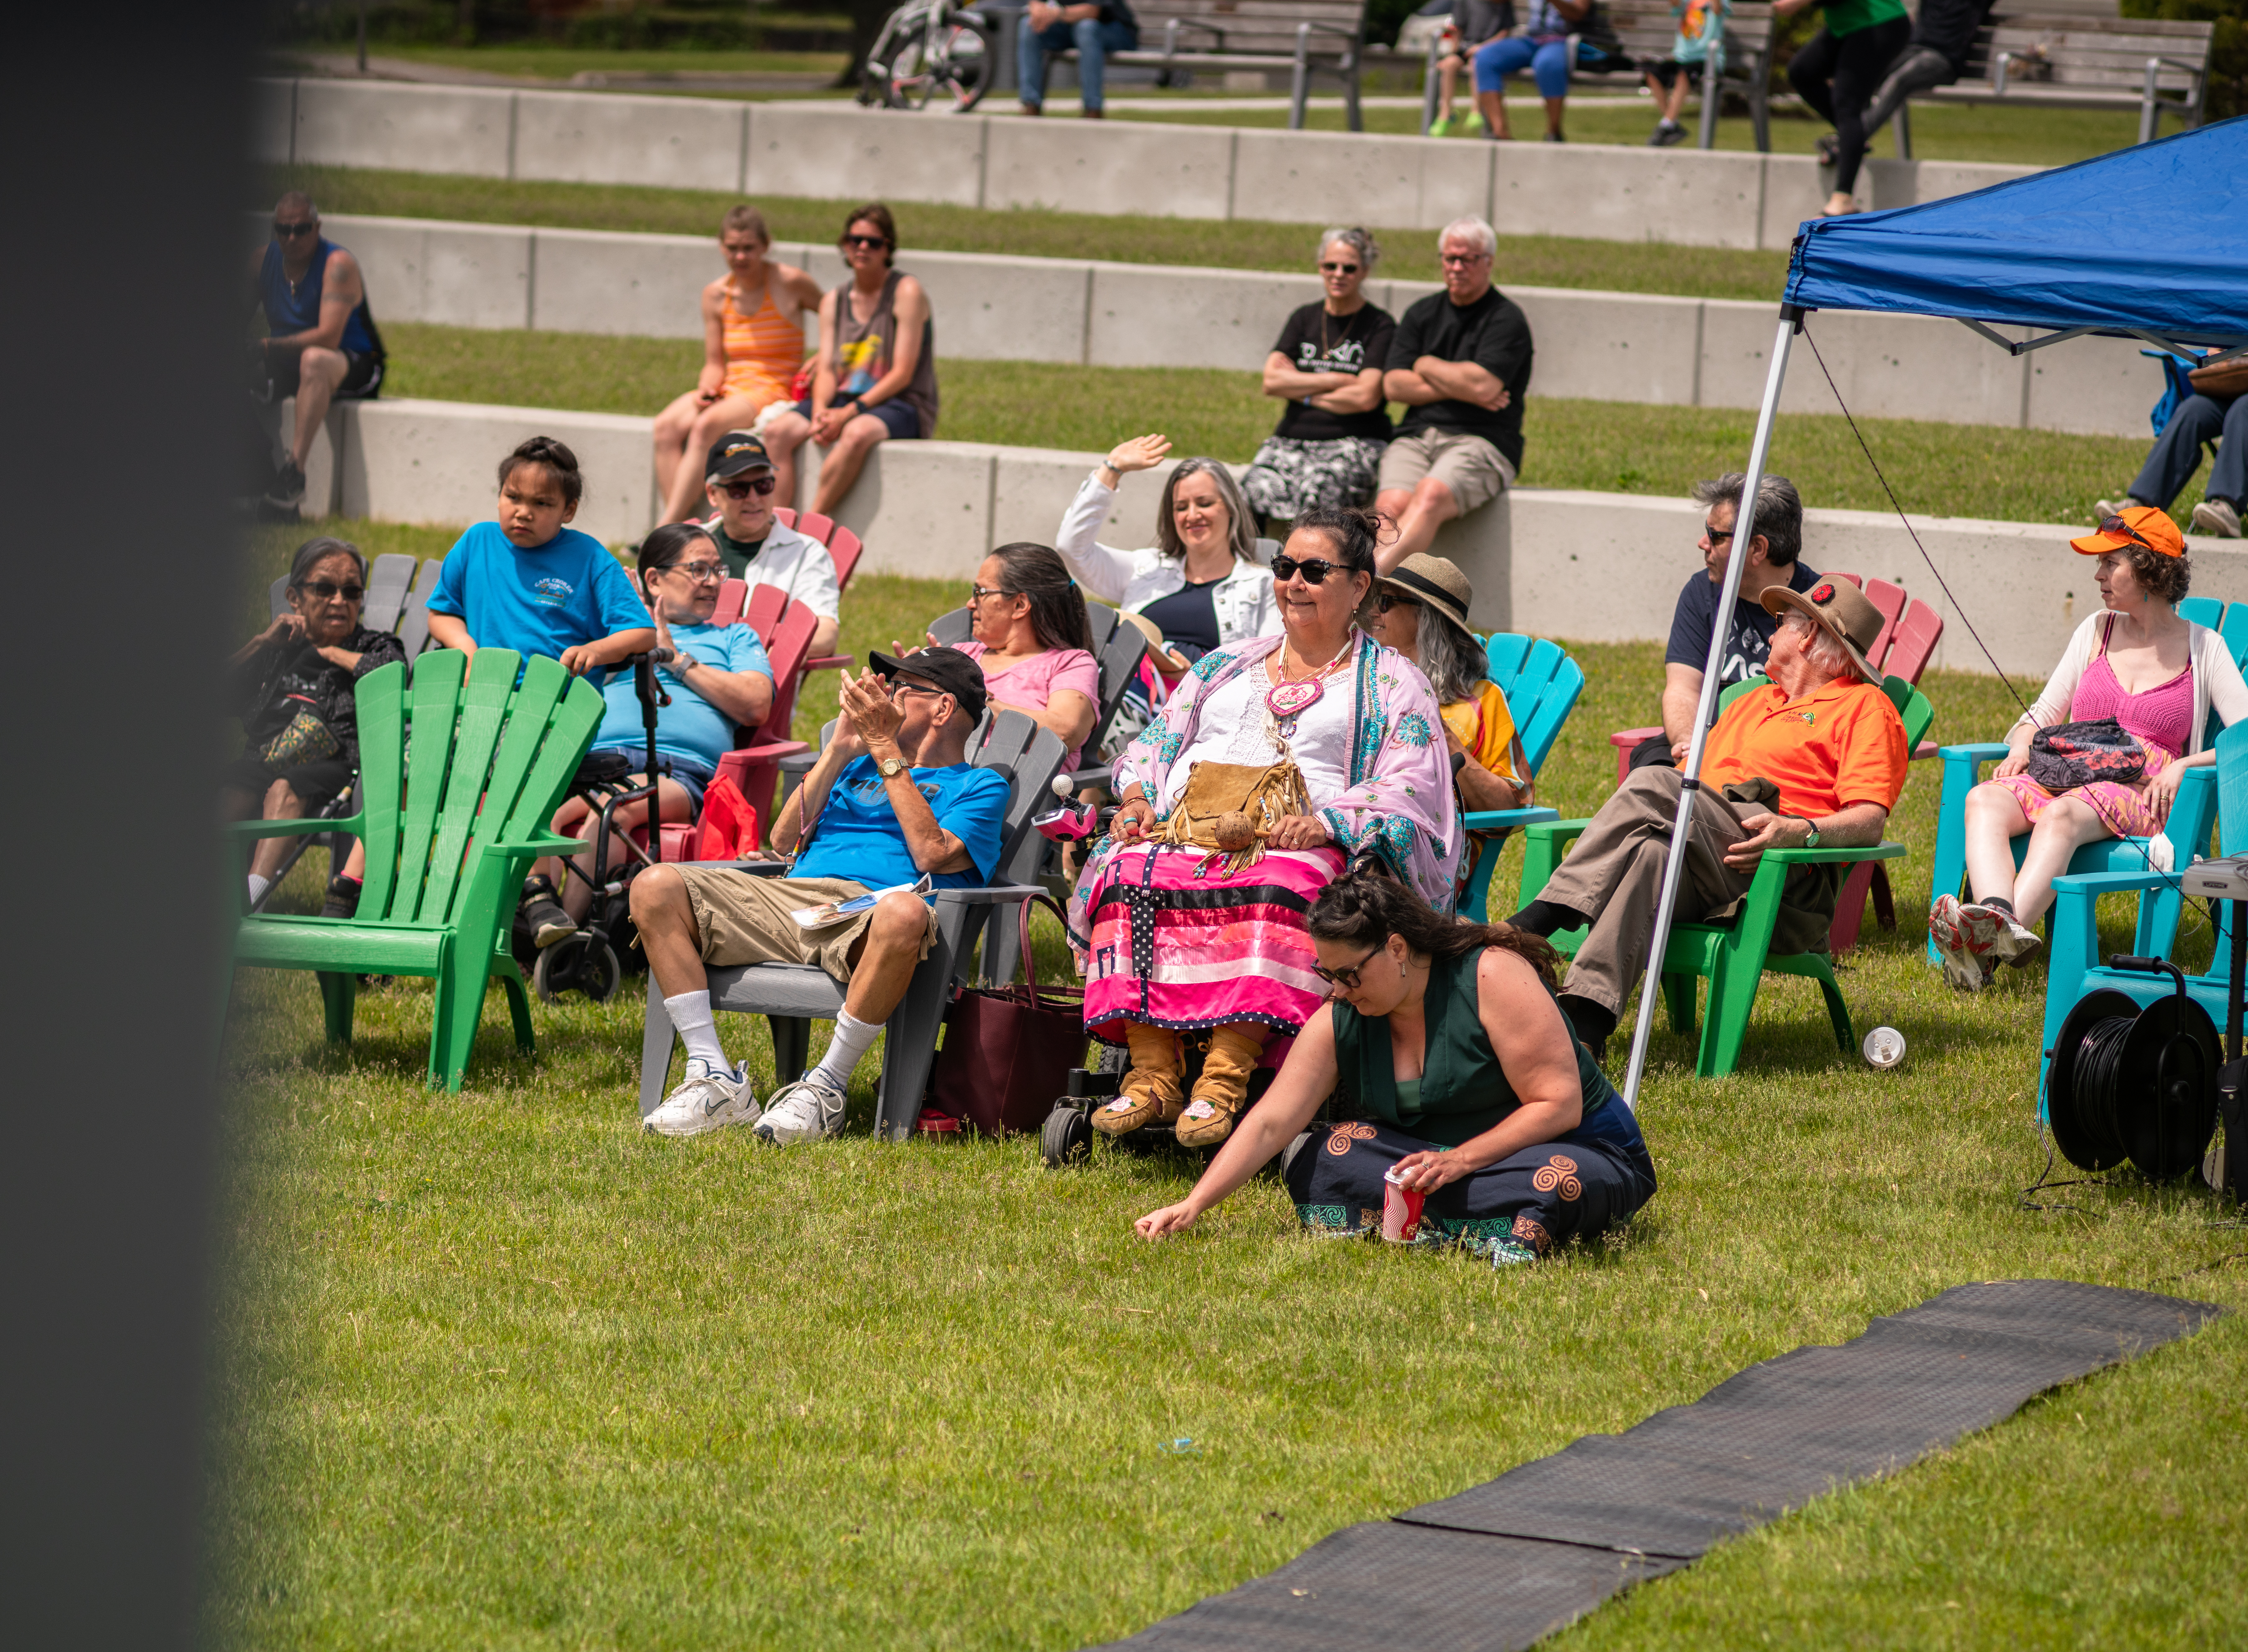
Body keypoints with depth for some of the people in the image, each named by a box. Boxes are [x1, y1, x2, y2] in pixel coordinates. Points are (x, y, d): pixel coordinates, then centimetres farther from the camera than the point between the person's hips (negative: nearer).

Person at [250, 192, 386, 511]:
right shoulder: (265, 258, 4)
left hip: (353, 369, -6)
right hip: (289, 365, 6)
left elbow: (328, 337, -25)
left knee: (315, 360, -42)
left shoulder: (338, 264, -14)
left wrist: (268, 347, -30)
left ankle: (294, 471, -47)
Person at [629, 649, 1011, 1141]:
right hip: (786, 898, 5)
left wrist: (886, 750, 1)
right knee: (656, 888, -17)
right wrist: (840, 750, 14)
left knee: (904, 914, -44)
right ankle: (715, 1080, -21)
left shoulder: (979, 785, 17)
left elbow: (933, 855, -4)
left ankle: (827, 1087, -27)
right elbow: (785, 840, 21)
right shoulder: (859, 768, 34)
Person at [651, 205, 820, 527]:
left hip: (775, 390, -5)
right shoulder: (716, 295, 9)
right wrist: (707, 389, -9)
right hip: (730, 390, 5)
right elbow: (715, 364, 12)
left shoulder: (790, 283, -5)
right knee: (666, 426, -24)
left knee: (706, 426, -33)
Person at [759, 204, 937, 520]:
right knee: (778, 431, -19)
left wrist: (849, 413, -20)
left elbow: (903, 374, -12)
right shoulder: (834, 302, 13)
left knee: (858, 432, -39)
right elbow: (827, 371, 8)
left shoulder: (906, 292, -6)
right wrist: (820, 411, -15)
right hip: (844, 402, 6)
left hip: (901, 406, -6)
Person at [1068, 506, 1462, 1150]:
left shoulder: (1392, 684, 16)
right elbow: (1155, 743, 27)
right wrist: (1138, 798, 3)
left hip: (1300, 848, -3)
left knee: (1278, 892, -41)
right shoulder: (1226, 666, 31)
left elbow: (1407, 787, 2)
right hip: (1185, 828, 3)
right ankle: (1151, 1073, -39)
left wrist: (1323, 823, -16)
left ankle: (1227, 1077, -50)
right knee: (1131, 877, -32)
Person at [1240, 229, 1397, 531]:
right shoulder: (1305, 319, 17)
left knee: (1315, 492, -35)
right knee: (1254, 491, -26)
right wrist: (1337, 381, -3)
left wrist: (1302, 391, 1)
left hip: (1352, 444, -4)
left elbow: (1366, 397, -9)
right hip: (1292, 439, 4)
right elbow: (1272, 381, 5)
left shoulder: (1380, 326, 3)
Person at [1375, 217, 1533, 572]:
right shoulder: (1422, 314, 19)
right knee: (1391, 505, -28)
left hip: (1480, 440, -5)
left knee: (1430, 495, -35)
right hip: (1416, 436, 5)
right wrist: (1461, 388, -4)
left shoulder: (1506, 319, 2)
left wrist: (1426, 366, 4)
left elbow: (1483, 386, -13)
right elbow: (1394, 385, 8)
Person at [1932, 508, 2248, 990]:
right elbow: (2043, 715, 24)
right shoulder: (2098, 630, 22)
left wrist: (2182, 766, -15)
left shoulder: (2203, 648, 9)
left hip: (2138, 793, -4)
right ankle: (1999, 919, -57)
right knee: (1984, 799, -30)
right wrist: (2020, 748, 1)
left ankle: (1989, 949, -57)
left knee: (2062, 816, -39)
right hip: (2065, 774, 4)